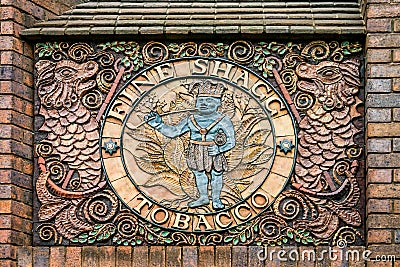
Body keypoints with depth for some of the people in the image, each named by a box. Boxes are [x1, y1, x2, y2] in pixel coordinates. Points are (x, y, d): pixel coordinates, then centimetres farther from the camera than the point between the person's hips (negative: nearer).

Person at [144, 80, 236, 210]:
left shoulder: (223, 121, -8)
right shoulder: (191, 119, 2)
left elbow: (231, 142, -8)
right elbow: (173, 132, 4)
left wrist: (219, 149, -26)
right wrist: (158, 124, -9)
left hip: (214, 153, -3)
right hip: (196, 153, 3)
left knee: (216, 175, 7)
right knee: (199, 174, 14)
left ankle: (216, 199, 26)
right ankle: (203, 198, 33)